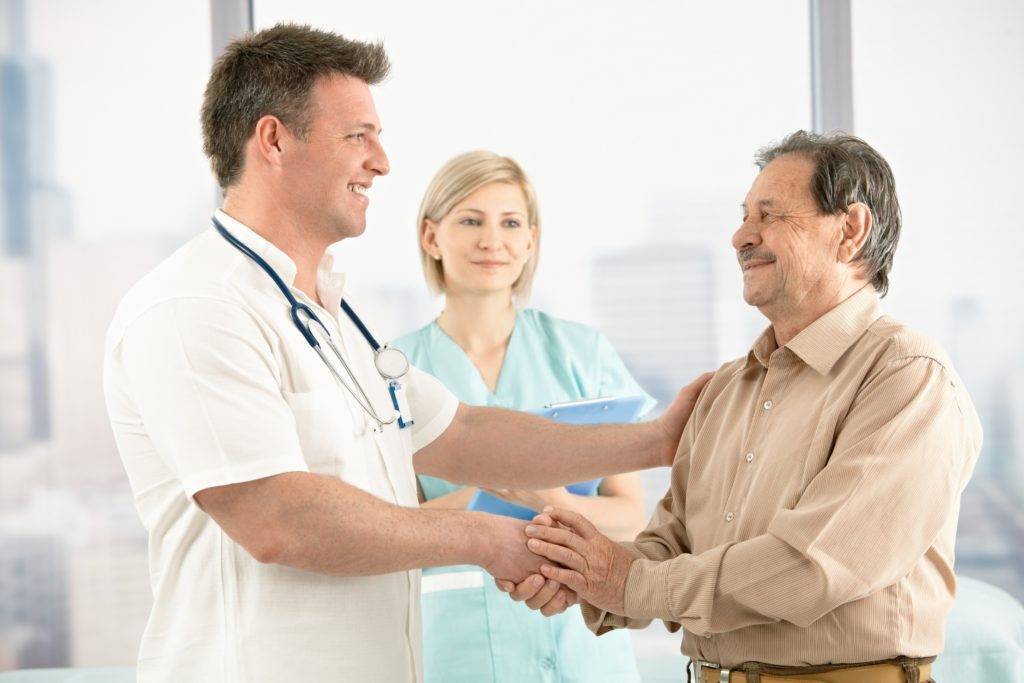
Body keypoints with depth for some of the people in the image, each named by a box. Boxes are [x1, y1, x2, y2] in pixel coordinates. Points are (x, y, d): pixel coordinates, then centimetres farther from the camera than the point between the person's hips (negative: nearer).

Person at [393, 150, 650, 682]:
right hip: (457, 639, -1)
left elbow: (630, 515, 1)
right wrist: (483, 491, -22)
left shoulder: (582, 351, 4)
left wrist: (555, 502, -19)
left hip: (579, 634, 1)